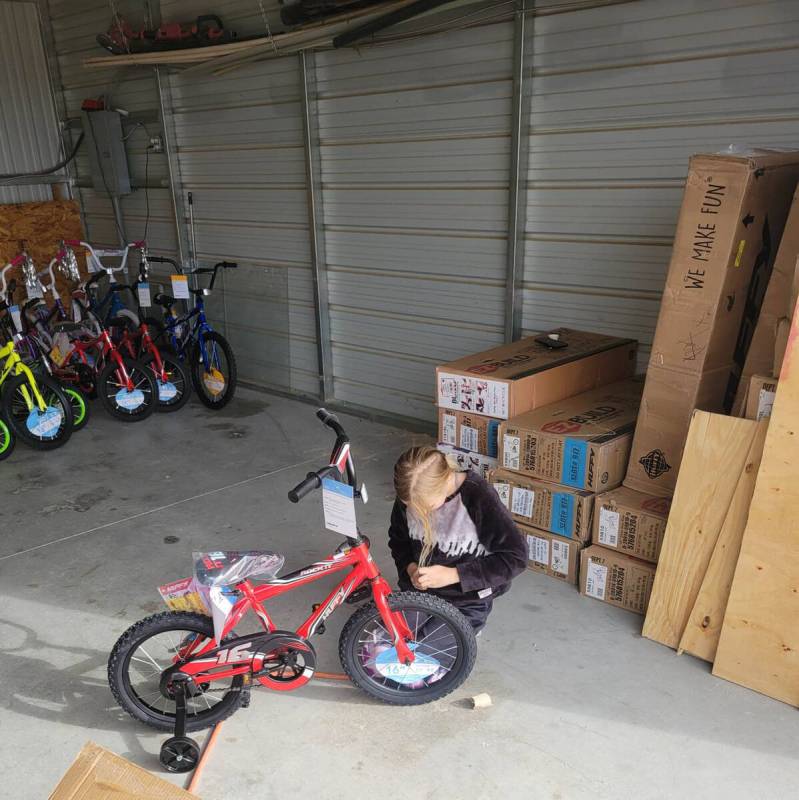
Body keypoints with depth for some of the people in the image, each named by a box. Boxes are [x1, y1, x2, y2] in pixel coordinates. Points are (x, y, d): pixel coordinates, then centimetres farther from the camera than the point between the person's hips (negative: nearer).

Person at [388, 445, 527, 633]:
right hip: (417, 591, 5)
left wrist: (452, 575, -26)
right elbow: (397, 539, 8)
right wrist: (410, 567, -13)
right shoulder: (410, 495, -11)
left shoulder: (479, 498, -26)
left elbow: (516, 557, -22)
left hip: (466, 603, -5)